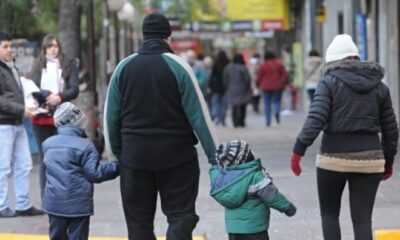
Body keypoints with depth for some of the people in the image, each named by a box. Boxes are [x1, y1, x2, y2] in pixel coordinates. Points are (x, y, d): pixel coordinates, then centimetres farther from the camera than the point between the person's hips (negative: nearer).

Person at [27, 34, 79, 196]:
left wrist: (60, 97, -21)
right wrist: (49, 95, -17)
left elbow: (74, 90, -3)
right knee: (45, 161, 3)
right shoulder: (37, 66, 9)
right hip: (41, 117, 1)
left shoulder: (70, 65, 6)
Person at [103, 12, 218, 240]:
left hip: (135, 155, 3)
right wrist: (215, 155, -4)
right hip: (176, 155, -3)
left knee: (139, 220, 11)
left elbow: (111, 115, 6)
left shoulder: (124, 67, 4)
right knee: (180, 215, 2)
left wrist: (116, 151, 17)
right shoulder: (178, 66, -6)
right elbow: (198, 114, -8)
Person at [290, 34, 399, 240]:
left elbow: (316, 119, -15)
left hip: (334, 158, -3)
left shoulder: (329, 82, -3)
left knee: (329, 213, 17)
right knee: (362, 219, 5)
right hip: (369, 160, 3)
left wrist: (298, 150, -15)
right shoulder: (379, 86, 9)